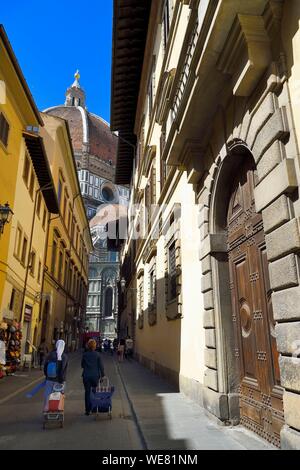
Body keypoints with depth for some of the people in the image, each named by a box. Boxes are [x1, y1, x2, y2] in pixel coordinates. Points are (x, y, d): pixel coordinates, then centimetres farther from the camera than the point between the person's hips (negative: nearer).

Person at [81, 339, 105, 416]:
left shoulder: (85, 354, -4)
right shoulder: (97, 354, -8)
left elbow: (82, 365, 7)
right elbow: (101, 365, -4)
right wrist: (102, 375, 5)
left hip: (86, 375, 1)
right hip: (95, 375, -1)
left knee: (87, 392, 7)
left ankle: (87, 410, 9)